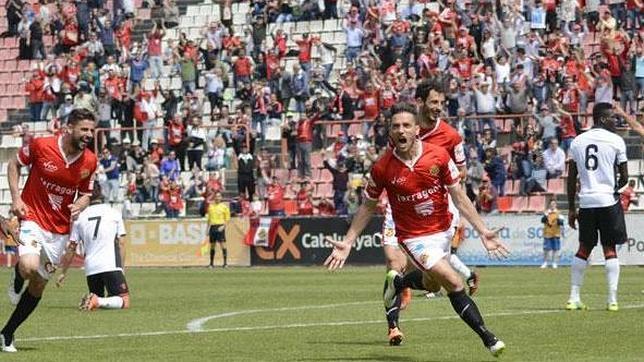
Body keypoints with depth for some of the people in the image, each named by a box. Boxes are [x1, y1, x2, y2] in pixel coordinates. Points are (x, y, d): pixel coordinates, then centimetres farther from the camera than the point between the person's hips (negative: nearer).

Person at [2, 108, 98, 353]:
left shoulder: (90, 162, -4)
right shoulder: (41, 146, -14)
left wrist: (79, 206, -14)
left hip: (60, 230, 4)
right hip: (32, 218, -4)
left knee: (39, 285, 10)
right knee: (29, 267, -31)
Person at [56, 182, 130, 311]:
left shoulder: (80, 217, 9)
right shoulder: (114, 213, 7)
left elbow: (71, 248, 10)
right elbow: (121, 243, 6)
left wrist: (63, 272, 19)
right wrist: (121, 268, 13)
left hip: (90, 268, 3)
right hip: (111, 266, -3)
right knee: (125, 302, -4)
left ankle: (95, 300, -13)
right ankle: (99, 301, -30)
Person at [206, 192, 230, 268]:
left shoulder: (224, 206, 1)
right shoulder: (211, 206, 13)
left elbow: (227, 219, 1)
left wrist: (223, 226, -13)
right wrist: (208, 228, 15)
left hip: (220, 227, -4)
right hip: (212, 227, 4)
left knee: (222, 244, -11)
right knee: (212, 245, 7)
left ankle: (225, 262, -11)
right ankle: (211, 263, 14)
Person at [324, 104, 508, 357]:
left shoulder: (439, 156, -11)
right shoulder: (382, 168, -14)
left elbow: (459, 197, -3)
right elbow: (368, 207, 1)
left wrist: (483, 231, -8)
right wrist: (347, 243, -2)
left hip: (443, 230, 4)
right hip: (414, 238, -4)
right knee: (454, 284, -16)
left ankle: (397, 282, 46)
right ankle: (486, 336, -4)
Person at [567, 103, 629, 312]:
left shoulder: (577, 142, 8)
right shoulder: (615, 141, -4)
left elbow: (571, 179, 9)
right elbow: (624, 177, -2)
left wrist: (571, 208, 13)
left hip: (586, 201, 4)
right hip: (608, 200, -4)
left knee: (584, 248, 12)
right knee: (610, 248, 2)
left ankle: (574, 298, 9)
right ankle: (612, 299, -3)